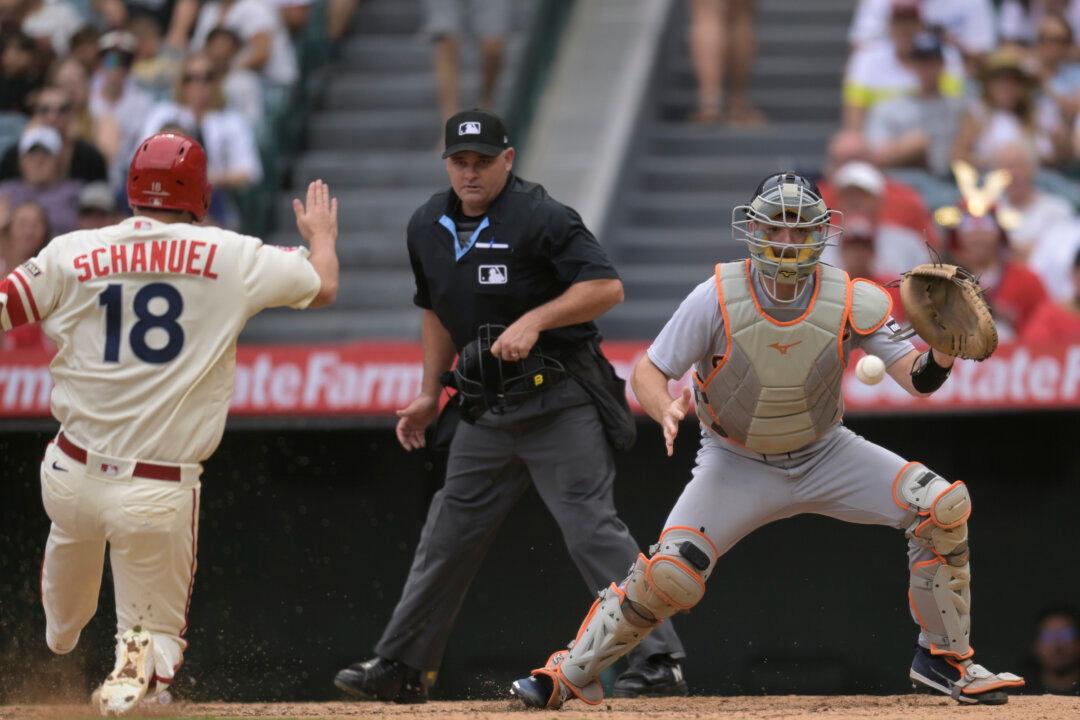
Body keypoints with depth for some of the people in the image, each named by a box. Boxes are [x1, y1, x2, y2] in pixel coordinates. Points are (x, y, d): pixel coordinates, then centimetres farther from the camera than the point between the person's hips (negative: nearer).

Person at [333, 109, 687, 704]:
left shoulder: (540, 218, -14)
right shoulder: (429, 227, 8)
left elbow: (606, 287, -20)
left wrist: (534, 321, -29)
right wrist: (430, 394, 17)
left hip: (559, 403, -7)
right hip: (488, 409, 7)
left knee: (591, 530, -13)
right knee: (448, 535, 11)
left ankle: (657, 662, -12)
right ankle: (401, 667, 20)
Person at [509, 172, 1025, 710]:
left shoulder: (851, 301, -18)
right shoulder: (716, 298, -21)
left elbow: (916, 380, -20)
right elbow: (648, 371, -15)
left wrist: (940, 354, -43)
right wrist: (666, 408, -37)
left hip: (824, 454, 2)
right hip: (737, 464, -2)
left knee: (943, 505, -17)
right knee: (670, 573, -23)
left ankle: (943, 657, 1)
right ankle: (572, 673, 0)